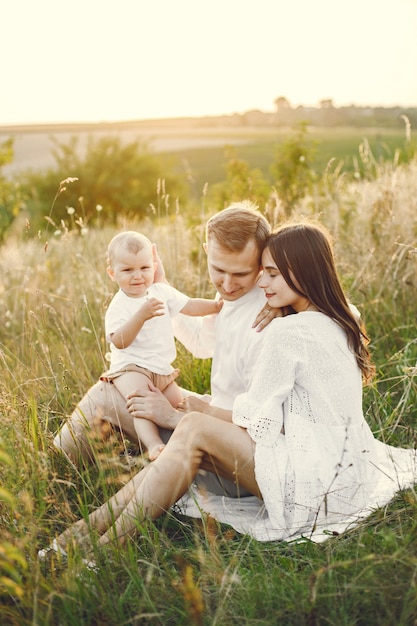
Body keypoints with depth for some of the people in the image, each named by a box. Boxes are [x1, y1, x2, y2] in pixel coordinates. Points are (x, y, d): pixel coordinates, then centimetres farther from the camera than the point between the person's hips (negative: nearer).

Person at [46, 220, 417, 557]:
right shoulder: (337, 324, 10)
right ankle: (96, 525, -1)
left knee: (195, 430, -13)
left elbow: (252, 414, -11)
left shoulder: (290, 331, -19)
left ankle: (108, 545, -6)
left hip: (316, 482, -9)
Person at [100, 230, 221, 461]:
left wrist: (216, 305, 5)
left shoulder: (161, 291, 4)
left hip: (162, 369, 8)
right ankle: (154, 444, -41)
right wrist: (141, 315, -37)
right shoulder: (119, 306, -14)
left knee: (180, 407, 7)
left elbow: (189, 306, 13)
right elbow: (119, 342, -27)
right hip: (131, 368, -8)